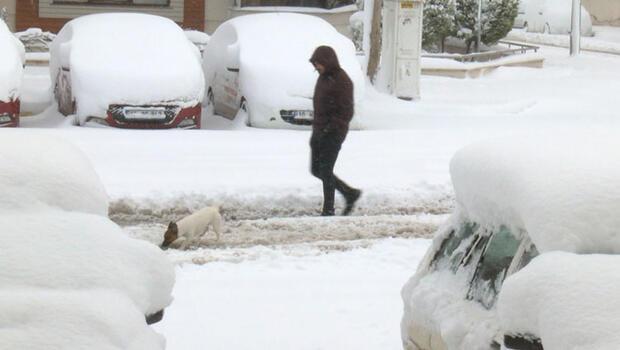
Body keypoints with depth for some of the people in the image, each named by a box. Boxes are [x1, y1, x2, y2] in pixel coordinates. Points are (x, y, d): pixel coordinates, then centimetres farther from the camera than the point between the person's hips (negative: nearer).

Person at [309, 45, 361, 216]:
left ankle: (328, 211, 1)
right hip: (319, 131, 9)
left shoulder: (342, 81, -15)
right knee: (316, 170, 12)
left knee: (326, 171, -7)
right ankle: (350, 193, 22)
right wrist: (316, 128, 13)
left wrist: (329, 129, -21)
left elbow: (346, 112, -17)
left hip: (333, 133, -9)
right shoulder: (323, 77, 13)